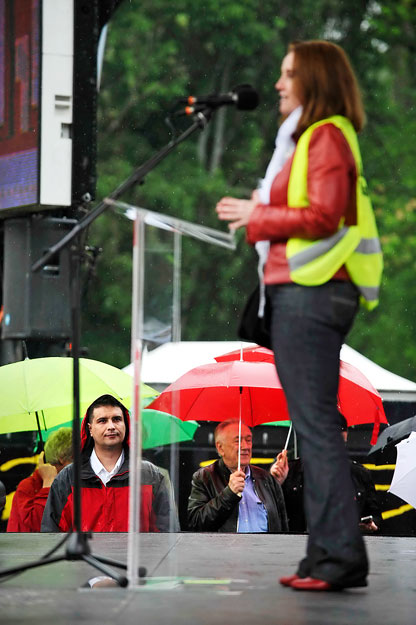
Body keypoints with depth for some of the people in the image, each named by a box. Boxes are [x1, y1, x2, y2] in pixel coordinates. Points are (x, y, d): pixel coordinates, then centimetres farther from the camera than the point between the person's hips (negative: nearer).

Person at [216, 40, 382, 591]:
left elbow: (323, 216, -18)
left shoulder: (327, 137, -9)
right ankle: (328, 556, 13)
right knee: (314, 427, 10)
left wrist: (260, 219, -8)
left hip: (309, 296, -11)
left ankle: (342, 557, -12)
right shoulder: (317, 138, 22)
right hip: (308, 296, 11)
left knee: (317, 426, -11)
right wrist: (260, 214, 14)